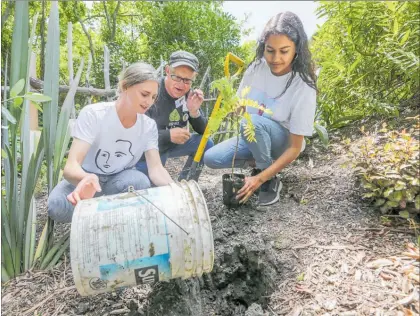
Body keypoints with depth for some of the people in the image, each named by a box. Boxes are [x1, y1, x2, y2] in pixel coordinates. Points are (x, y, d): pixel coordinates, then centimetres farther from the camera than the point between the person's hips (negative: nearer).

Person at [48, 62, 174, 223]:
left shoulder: (149, 126, -11)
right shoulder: (93, 114, -23)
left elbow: (156, 168, -20)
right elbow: (70, 166, -32)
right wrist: (86, 180, -56)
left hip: (120, 180, 2)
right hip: (86, 179, -2)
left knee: (140, 181, -32)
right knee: (57, 205, -33)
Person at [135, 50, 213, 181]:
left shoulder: (189, 94, -9)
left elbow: (203, 132, -3)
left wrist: (194, 111, -23)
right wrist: (168, 135, -31)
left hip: (171, 145, 6)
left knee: (206, 144, -3)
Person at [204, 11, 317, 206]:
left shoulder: (303, 87, -27)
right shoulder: (257, 67, -13)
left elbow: (295, 148, -25)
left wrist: (260, 178, -32)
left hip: (283, 144, -5)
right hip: (254, 138, 5)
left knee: (252, 122, -35)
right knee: (211, 158, -14)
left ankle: (271, 180, -14)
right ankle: (260, 161, 8)